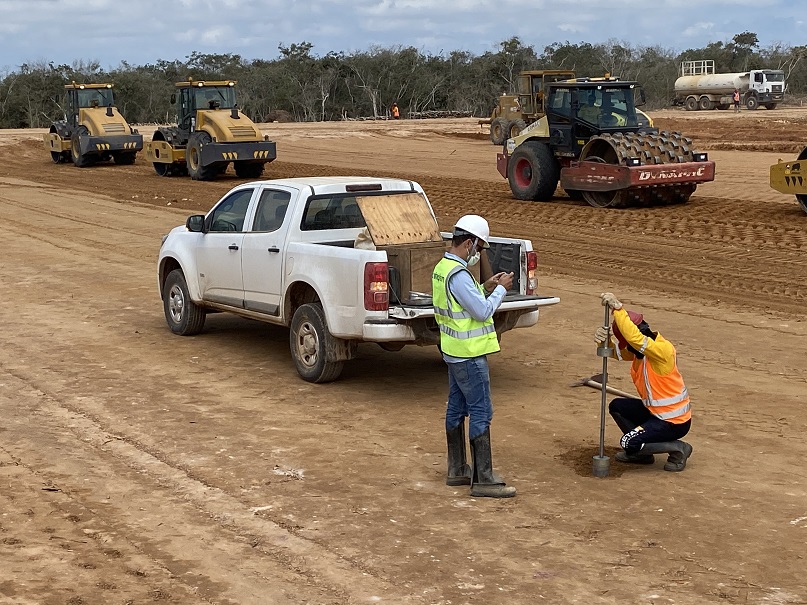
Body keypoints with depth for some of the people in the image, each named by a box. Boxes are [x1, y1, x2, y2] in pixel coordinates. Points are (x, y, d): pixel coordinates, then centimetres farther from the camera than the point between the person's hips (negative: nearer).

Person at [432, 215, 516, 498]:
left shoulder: (442, 268, 8)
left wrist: (485, 288, 9)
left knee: (456, 409, 15)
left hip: (454, 351, 10)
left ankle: (457, 470, 24)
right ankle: (484, 480, -2)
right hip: (469, 355, -10)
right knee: (481, 414, -5)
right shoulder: (458, 275, -23)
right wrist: (500, 289, -9)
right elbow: (483, 311, -22)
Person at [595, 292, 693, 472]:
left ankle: (678, 448, 0)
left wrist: (617, 308, -44)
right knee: (617, 407, 11)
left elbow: (634, 337, -42)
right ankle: (641, 452, 15)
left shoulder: (663, 349, -26)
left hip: (674, 421, -10)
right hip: (654, 411, 10)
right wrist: (602, 339, -27)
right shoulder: (639, 350, 2)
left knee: (628, 443, -15)